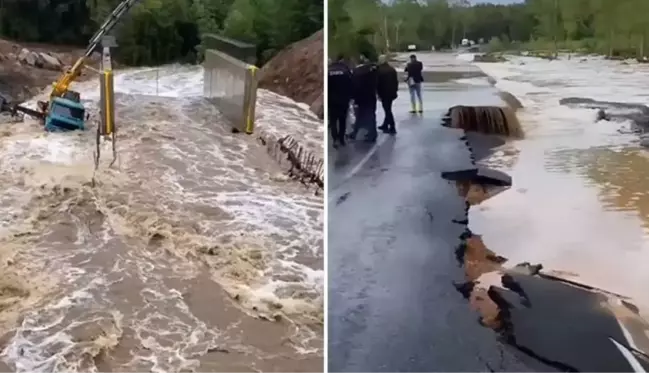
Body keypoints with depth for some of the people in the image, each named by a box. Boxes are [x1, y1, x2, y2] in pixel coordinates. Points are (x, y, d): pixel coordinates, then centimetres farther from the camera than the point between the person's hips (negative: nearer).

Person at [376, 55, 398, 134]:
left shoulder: (379, 70, -13)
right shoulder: (392, 69, 8)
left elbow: (378, 83, -13)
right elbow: (396, 81, 10)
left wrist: (378, 93, -5)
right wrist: (395, 91, 16)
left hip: (384, 93, -7)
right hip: (392, 93, 7)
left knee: (387, 110, -3)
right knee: (388, 109, 18)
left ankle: (392, 128, -4)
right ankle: (385, 125, 30)